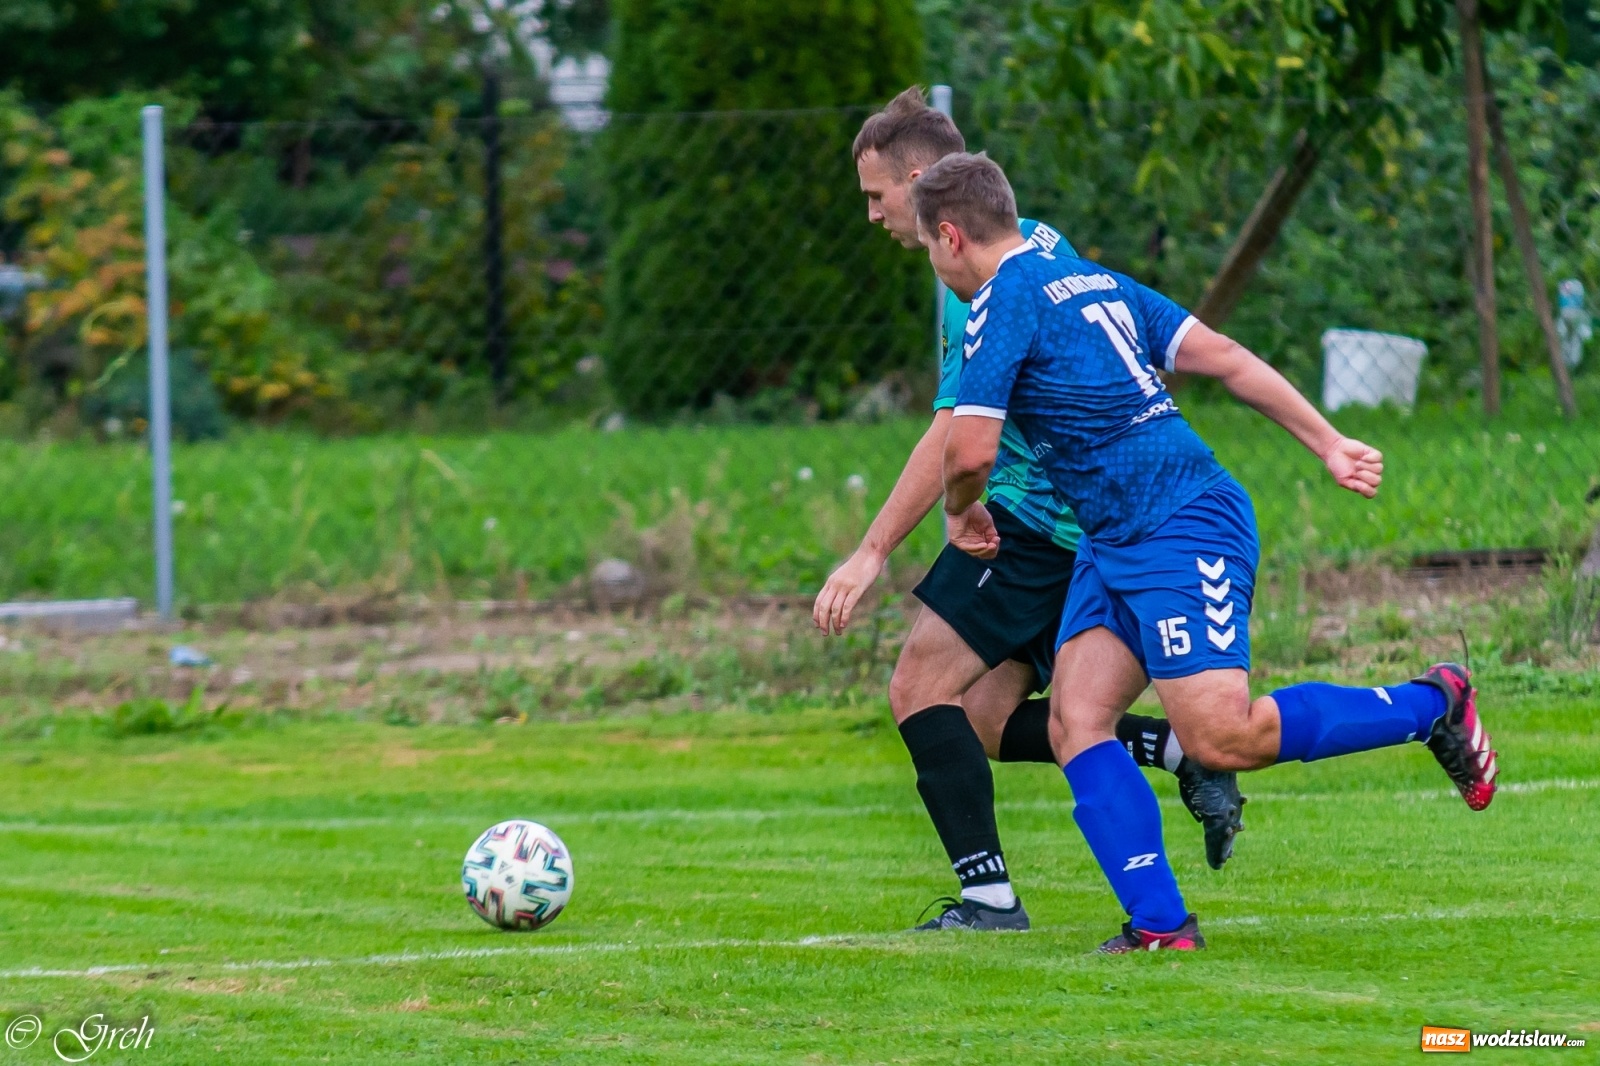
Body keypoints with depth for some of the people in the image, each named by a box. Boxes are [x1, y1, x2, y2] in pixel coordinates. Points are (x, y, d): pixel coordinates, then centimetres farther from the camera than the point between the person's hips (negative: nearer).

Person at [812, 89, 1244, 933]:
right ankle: (1187, 750, 1)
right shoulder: (1037, 241, 16)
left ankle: (988, 896, -11)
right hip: (1086, 516, 10)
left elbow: (959, 430, -20)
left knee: (921, 689, -7)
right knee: (986, 719, 9)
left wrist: (872, 553, -19)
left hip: (1032, 516, -10)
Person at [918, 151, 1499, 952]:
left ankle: (1432, 705, 2)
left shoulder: (1005, 301, -10)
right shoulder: (1094, 282, 18)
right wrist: (1329, 445, 15)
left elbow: (971, 451, -14)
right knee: (1076, 721, -2)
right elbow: (1224, 357, 16)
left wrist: (962, 512, 9)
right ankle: (1159, 923, -12)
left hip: (1183, 526, -10)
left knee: (1221, 738, -15)